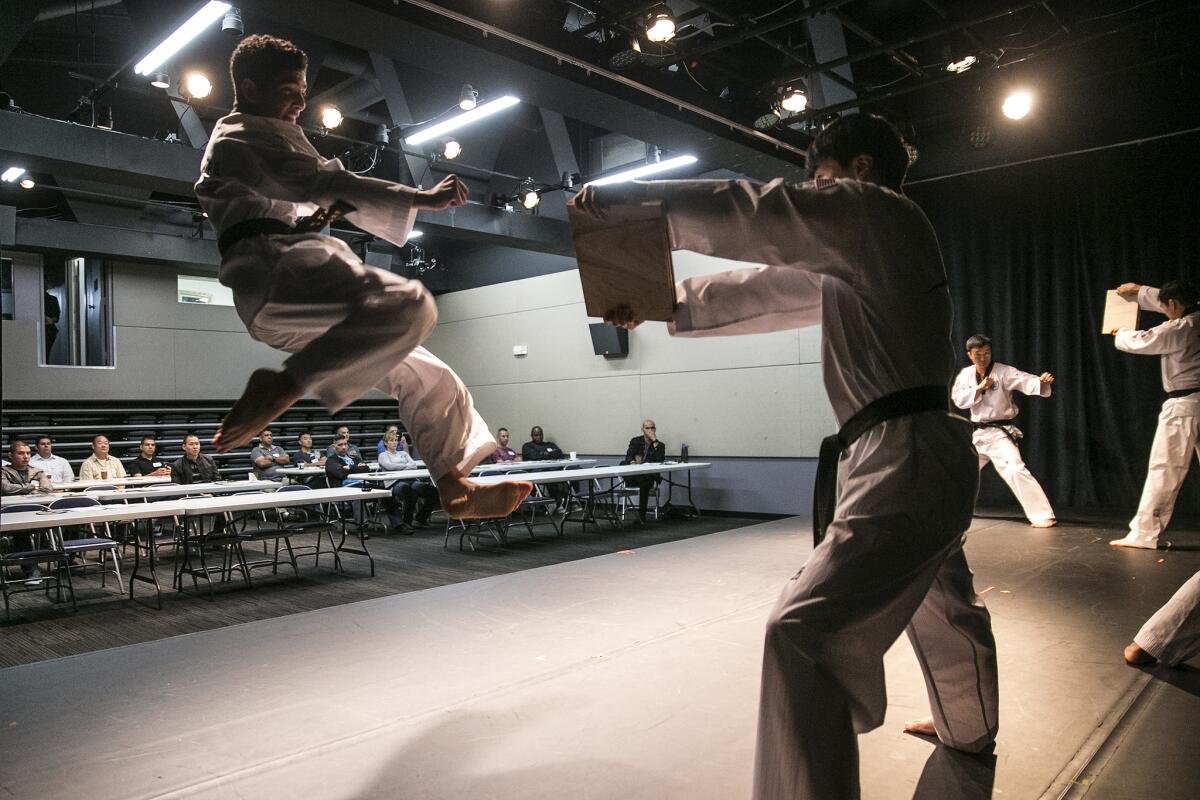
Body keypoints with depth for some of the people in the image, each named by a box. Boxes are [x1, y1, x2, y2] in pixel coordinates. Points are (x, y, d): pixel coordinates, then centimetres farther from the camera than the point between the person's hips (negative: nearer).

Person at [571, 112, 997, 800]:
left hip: (906, 463, -11)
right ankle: (968, 727, 57)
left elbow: (752, 212, -15)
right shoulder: (852, 255, 19)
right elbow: (765, 289, 17)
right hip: (931, 457, 11)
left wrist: (628, 194, -7)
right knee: (945, 601, 31)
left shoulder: (877, 211, -8)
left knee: (805, 633, -17)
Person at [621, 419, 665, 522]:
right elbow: (628, 457, -1)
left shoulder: (660, 445, 13)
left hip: (649, 477, 0)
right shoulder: (635, 441, 14)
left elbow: (660, 460, -7)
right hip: (633, 476, 0)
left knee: (644, 482, -37)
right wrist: (632, 462, -26)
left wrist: (654, 441, -7)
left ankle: (641, 514, -26)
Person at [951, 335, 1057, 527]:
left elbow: (1026, 381, -28)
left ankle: (1043, 516, -20)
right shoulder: (965, 374, 3)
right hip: (977, 433, 6)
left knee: (1015, 470, -26)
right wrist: (979, 388, -21)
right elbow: (958, 398, -8)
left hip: (999, 433, -5)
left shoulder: (1004, 372, -12)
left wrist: (1042, 382, -49)